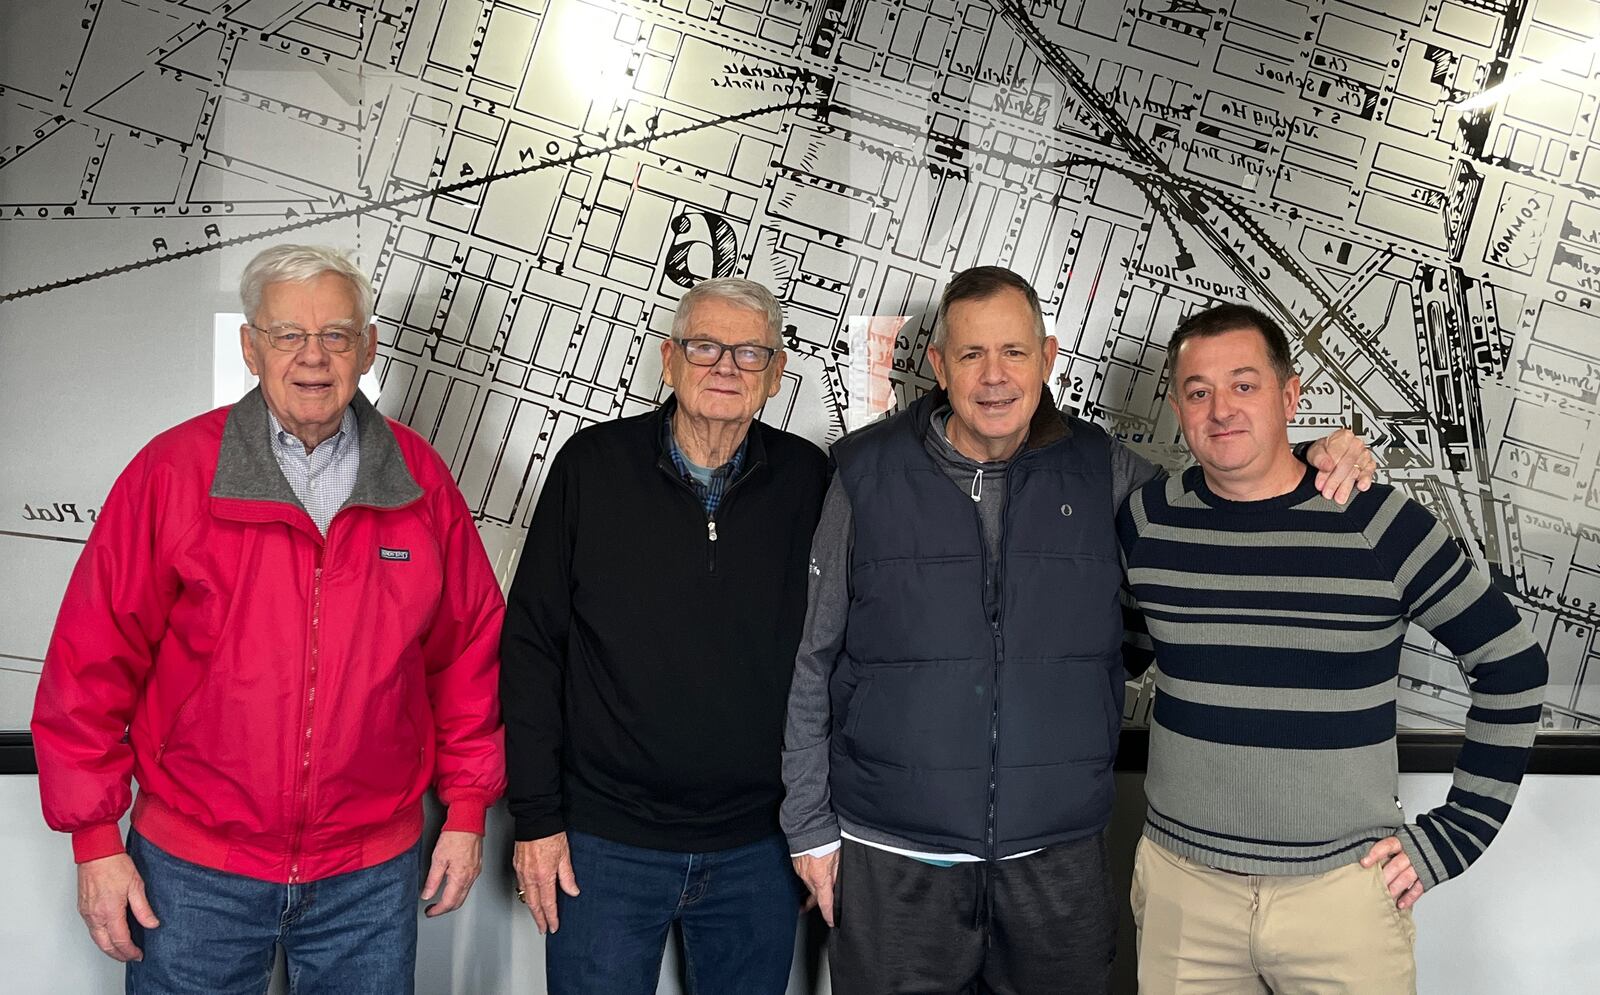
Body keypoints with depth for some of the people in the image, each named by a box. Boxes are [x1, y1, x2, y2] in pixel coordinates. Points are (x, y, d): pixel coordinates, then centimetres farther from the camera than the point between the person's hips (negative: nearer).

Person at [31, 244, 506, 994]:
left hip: (372, 874, 2)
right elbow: (94, 659, -5)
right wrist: (95, 838, -4)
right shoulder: (173, 470, -8)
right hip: (193, 871, -1)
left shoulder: (419, 479, -1)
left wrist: (467, 807, 4)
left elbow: (469, 647, 5)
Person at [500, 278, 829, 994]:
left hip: (759, 851, 2)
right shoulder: (593, 465, -5)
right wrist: (536, 818, -5)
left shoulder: (808, 483, -2)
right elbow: (531, 645, -3)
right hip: (605, 845, -1)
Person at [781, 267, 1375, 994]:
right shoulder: (866, 474, -3)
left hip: (1058, 859, 2)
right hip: (893, 864, -1)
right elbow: (813, 662, 2)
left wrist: (1321, 462, -4)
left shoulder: (1102, 475, 0)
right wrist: (810, 825, 3)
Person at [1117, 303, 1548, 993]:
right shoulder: (1147, 521, -3)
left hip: (1344, 886, -1)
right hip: (1181, 883, 2)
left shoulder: (1377, 524, -8)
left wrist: (1454, 833, -2)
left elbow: (1512, 667, 0)